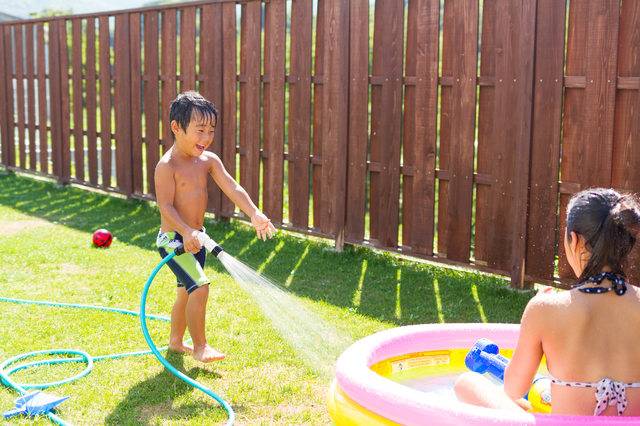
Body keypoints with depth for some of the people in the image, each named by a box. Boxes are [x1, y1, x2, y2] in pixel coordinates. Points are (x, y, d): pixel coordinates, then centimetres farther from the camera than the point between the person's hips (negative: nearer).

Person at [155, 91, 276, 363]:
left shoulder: (208, 160, 2)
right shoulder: (167, 166, -17)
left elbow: (232, 188, -7)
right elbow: (165, 206, -22)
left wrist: (254, 214, -21)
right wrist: (186, 231, -36)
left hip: (196, 238, 8)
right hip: (173, 239, -7)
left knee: (186, 293, 18)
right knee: (200, 287, -17)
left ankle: (176, 341, 37)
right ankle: (200, 346, -3)